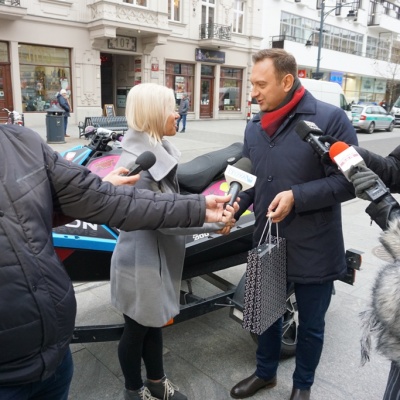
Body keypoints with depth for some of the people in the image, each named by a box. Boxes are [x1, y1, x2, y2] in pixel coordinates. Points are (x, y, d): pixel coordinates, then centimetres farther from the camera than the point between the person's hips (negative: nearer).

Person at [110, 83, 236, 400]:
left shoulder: (159, 150, 4)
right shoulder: (135, 162, -25)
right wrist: (214, 222, -19)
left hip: (160, 258, 9)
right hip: (141, 262, -8)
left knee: (154, 322, 24)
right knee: (137, 328, 14)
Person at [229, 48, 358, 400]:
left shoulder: (330, 118, -14)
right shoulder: (254, 126, 7)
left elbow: (350, 180, -15)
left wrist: (296, 196, -24)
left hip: (313, 251, -5)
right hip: (266, 243, 5)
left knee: (311, 325, 17)